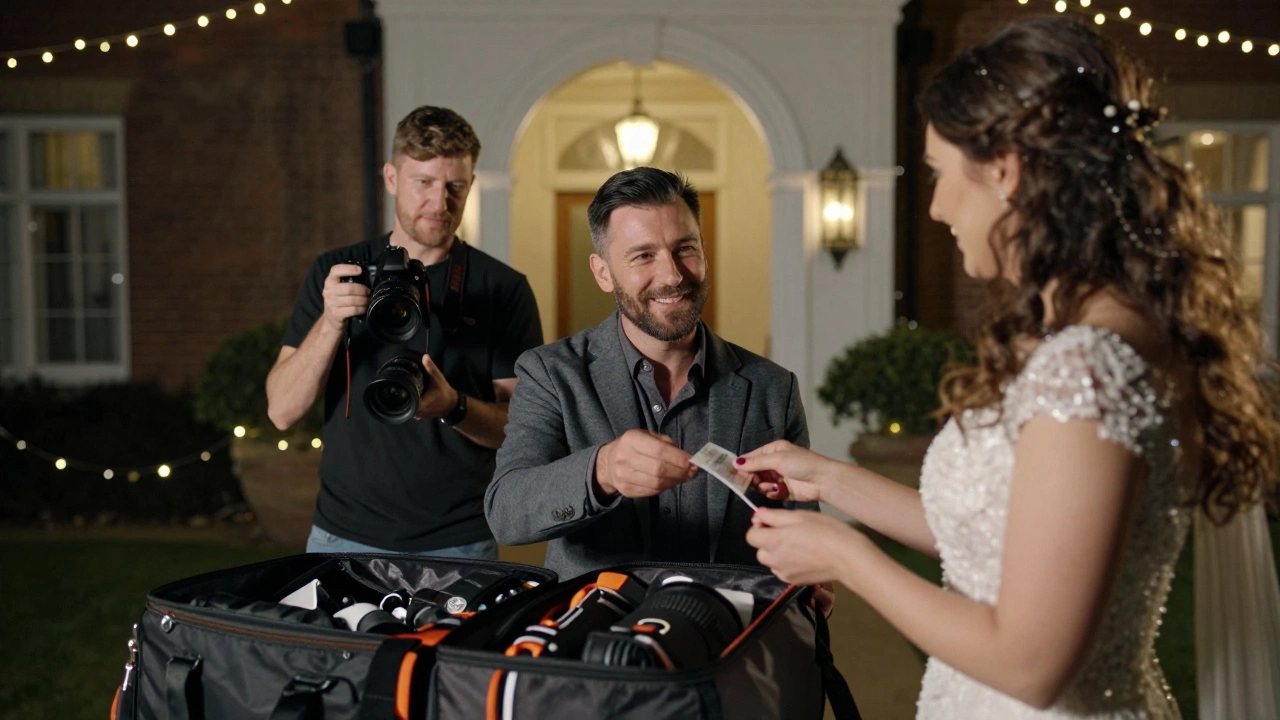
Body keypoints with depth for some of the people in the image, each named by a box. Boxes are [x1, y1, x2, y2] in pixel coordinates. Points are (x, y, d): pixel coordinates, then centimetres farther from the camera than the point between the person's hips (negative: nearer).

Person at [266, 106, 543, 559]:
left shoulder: (504, 289, -2)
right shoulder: (334, 274, 3)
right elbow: (282, 411, -4)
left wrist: (454, 407, -23)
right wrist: (330, 323, -19)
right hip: (344, 538, 1)